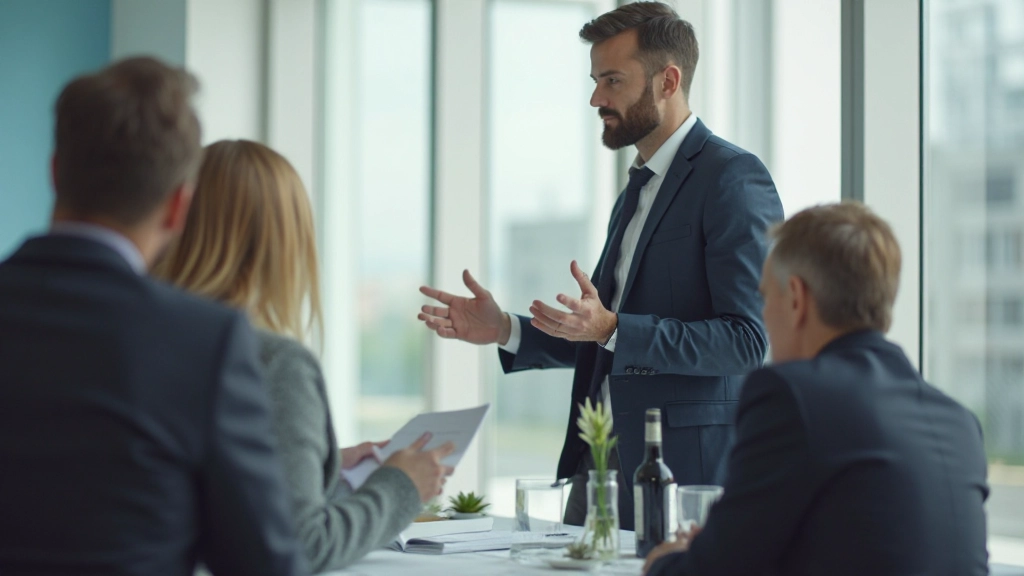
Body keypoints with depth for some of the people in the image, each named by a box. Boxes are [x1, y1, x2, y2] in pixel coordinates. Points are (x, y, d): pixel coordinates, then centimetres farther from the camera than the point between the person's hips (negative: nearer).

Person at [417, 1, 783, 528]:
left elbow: (745, 340, -18)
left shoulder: (733, 179, -10)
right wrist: (504, 330, 7)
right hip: (602, 459, 8)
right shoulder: (637, 191, 18)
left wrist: (611, 328, -27)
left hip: (683, 466, -8)